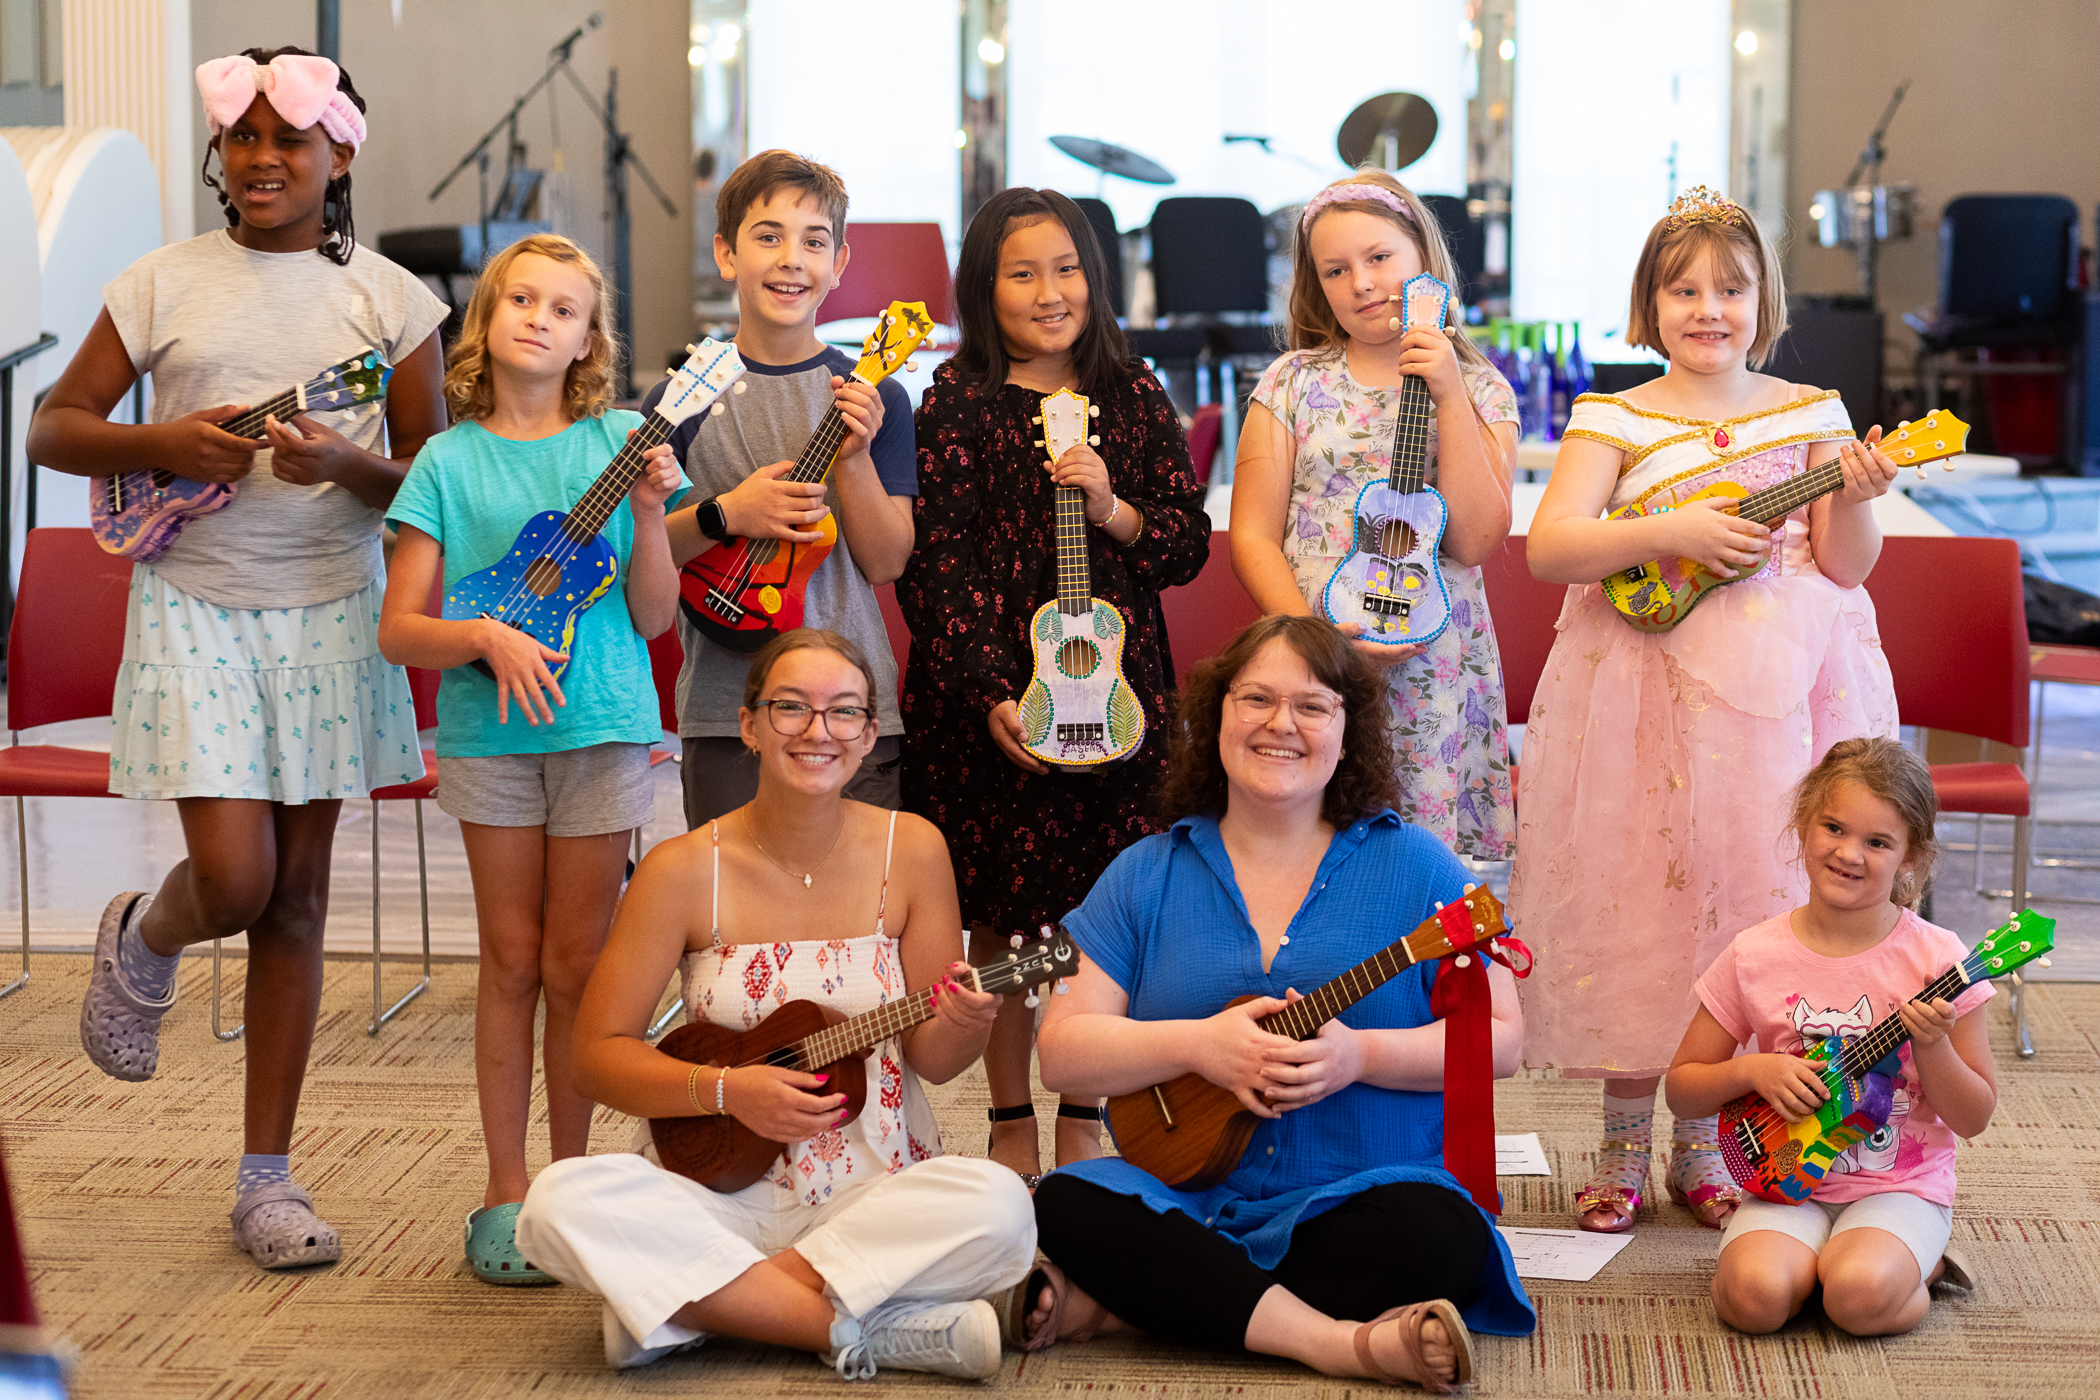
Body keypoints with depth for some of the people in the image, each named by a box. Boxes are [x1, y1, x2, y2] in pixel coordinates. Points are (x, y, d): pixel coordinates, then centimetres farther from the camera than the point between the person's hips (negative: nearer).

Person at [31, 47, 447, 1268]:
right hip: (197, 607, -1)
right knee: (233, 881, -12)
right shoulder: (164, 283, 2)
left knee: (297, 897, 6)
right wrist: (161, 445, -15)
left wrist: (349, 464, -17)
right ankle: (141, 941, 27)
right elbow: (53, 428, 4)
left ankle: (269, 1178, 15)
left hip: (331, 611, 1)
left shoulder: (390, 296, 4)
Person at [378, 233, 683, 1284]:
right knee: (512, 959, 5)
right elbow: (399, 630, 0)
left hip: (602, 724, 0)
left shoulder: (619, 443, 3)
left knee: (576, 963, 5)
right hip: (488, 728, 0)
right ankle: (505, 1196, 13)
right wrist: (487, 636, -17)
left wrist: (648, 511, -13)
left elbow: (654, 618, 1)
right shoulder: (448, 461, 3)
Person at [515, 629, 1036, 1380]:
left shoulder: (910, 851, -1)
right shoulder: (685, 870, -4)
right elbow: (599, 1054, -2)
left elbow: (932, 1059, 3)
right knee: (563, 1200, -29)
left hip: (878, 1196, 1)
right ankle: (868, 1329, -25)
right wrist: (726, 1090, -17)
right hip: (726, 1194, 0)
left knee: (997, 1205, -31)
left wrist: (962, 1026, -20)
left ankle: (687, 1298, -19)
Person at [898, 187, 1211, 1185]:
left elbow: (1190, 542, 6)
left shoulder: (1132, 395, 7)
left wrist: (1112, 510, -13)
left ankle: (1083, 1121, 19)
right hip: (985, 698, -2)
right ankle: (1011, 1123, 19)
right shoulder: (958, 401, -2)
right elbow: (936, 561, -7)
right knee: (1000, 918, 5)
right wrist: (991, 694, -14)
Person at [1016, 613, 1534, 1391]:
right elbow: (1061, 1056, 1)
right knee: (1066, 1205, -26)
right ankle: (1339, 1341, -29)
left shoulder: (1411, 866, 3)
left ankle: (1113, 1307, -21)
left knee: (1439, 1239, -32)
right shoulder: (1148, 877, 7)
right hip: (1185, 1202, 1)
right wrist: (1196, 1046, -15)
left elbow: (1500, 1039, 0)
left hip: (1360, 1204, -1)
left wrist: (1359, 1055, -15)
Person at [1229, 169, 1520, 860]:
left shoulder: (1481, 390, 5)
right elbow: (1253, 537, 2)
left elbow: (1474, 541, -8)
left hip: (1436, 668, 0)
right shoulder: (1293, 383, 6)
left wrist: (1450, 397, -10)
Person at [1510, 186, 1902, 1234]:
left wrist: (1855, 500, -15)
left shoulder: (1811, 416, 8)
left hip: (1780, 694, 2)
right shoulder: (1614, 421, 3)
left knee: (1754, 899, 3)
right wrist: (1670, 533, -20)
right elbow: (1549, 547, -10)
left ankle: (1703, 1148, 17)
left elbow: (1848, 567, 5)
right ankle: (1623, 1149, 14)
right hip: (1646, 695, -1)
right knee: (1640, 905, 0)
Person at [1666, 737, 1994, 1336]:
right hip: (1789, 1182, 1)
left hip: (1900, 1187, -1)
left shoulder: (1935, 961, -6)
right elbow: (1682, 1091, 6)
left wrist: (1932, 1046, -19)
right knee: (1755, 1295, -28)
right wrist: (1754, 1070, -13)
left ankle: (1912, 1267, 2)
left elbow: (1973, 1118, -1)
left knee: (1860, 1296, -30)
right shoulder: (1755, 956, -2)